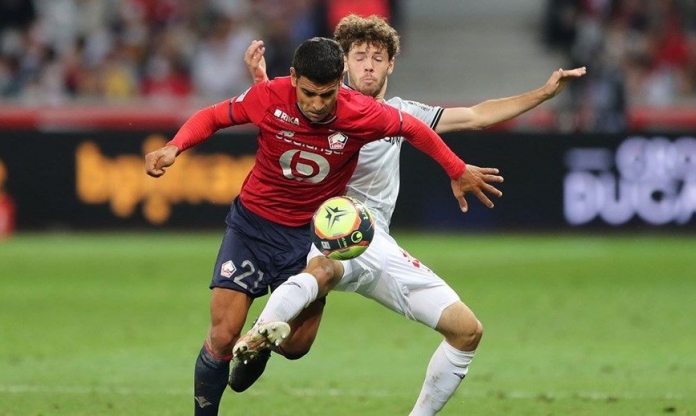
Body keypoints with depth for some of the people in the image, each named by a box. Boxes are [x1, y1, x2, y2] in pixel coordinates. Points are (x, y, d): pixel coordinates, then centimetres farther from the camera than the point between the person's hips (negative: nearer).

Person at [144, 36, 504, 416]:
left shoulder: (362, 115, -21)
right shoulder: (269, 97, -22)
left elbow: (413, 129, -1)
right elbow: (213, 117, -7)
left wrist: (458, 172, 6)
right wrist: (173, 147, -24)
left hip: (310, 233, 1)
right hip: (254, 223, -1)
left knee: (296, 345, 4)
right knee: (223, 337, -10)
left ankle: (264, 342, 40)